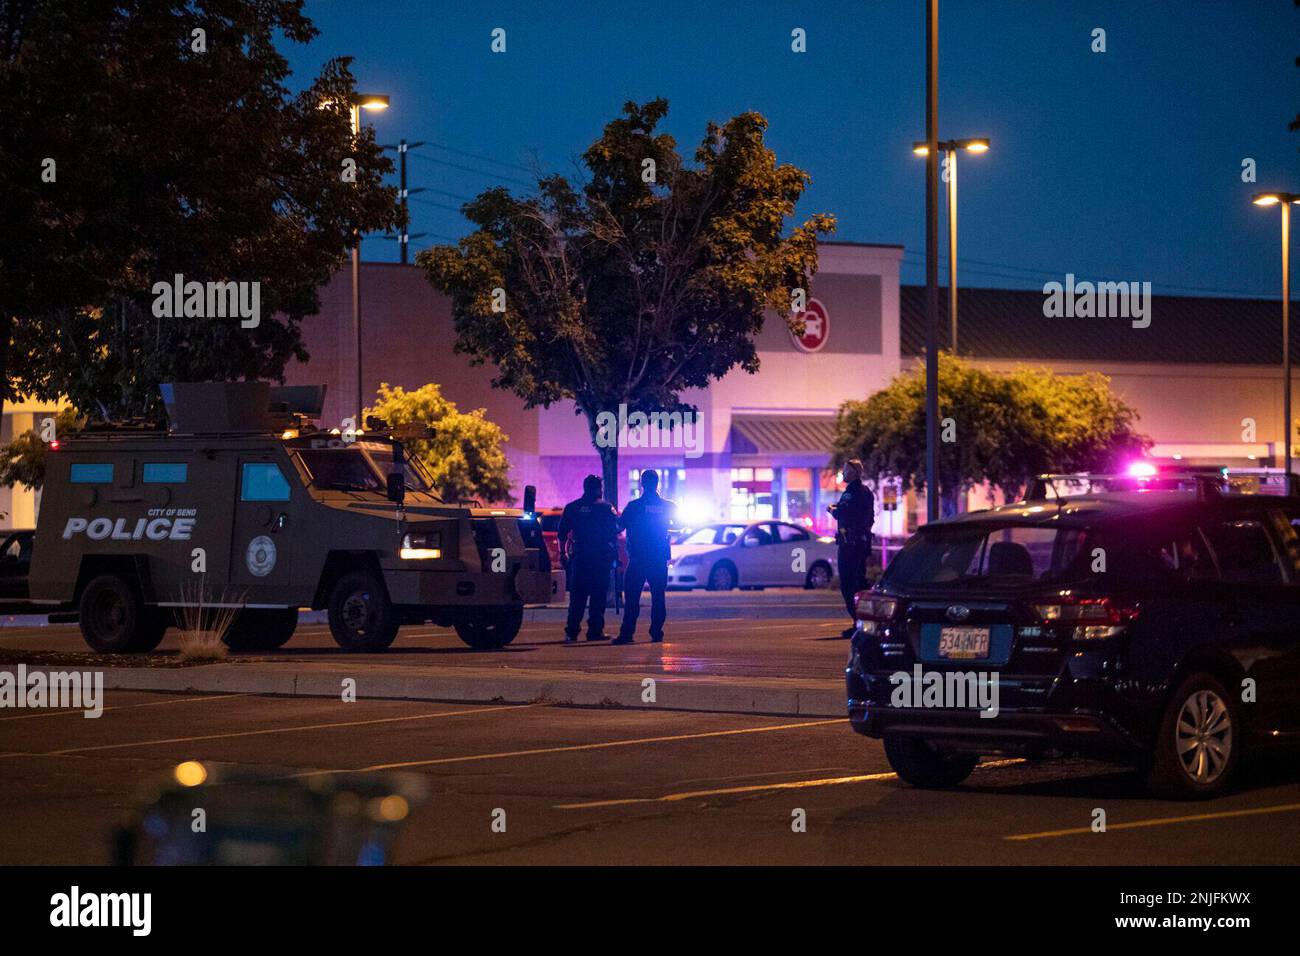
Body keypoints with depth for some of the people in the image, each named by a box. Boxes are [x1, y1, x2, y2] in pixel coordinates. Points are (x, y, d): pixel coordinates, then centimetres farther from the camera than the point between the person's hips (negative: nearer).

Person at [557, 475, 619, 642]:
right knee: (598, 596, 3)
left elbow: (561, 533, 7)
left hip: (579, 558, 3)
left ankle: (571, 631, -2)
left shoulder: (571, 508, 5)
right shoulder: (606, 508, -4)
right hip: (602, 558, -3)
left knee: (577, 596, 5)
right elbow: (615, 531, -4)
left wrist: (563, 553, 16)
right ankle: (595, 631, 0)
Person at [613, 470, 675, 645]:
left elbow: (620, 526, -5)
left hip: (638, 558, -3)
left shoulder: (634, 506, -7)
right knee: (658, 597, 8)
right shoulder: (668, 506, 3)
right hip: (660, 559, 3)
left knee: (632, 597, -2)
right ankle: (656, 632, 5)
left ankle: (627, 633, -7)